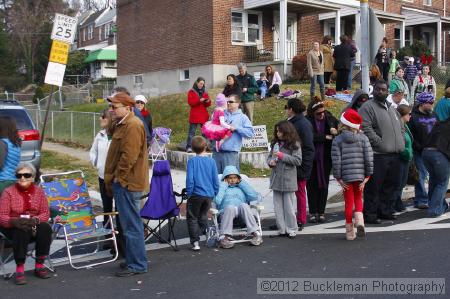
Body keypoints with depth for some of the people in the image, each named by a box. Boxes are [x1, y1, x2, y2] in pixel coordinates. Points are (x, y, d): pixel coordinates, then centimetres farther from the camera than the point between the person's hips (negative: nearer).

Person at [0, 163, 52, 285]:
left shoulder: (39, 191, 4)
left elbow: (45, 213, -2)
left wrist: (35, 220, -24)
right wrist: (14, 221, -33)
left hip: (34, 226, 3)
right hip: (13, 227, -3)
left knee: (45, 228, -29)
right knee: (21, 232, -36)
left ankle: (39, 265, -18)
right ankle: (19, 269, -30)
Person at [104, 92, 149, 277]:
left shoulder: (133, 126, -17)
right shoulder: (123, 124, 18)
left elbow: (129, 156, -24)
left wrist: (118, 177, -15)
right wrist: (114, 179, 20)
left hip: (127, 183, -11)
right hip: (123, 182, 11)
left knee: (131, 225, -5)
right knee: (130, 224, 16)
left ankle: (137, 264, 3)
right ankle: (132, 260, 26)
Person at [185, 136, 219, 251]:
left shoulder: (192, 161, -9)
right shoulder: (211, 161, 0)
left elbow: (190, 179, -13)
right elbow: (216, 180, 3)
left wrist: (189, 193, -2)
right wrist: (214, 193, 14)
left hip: (196, 194, -3)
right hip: (209, 194, 3)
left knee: (192, 218, 7)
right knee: (203, 216, 21)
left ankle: (195, 242, 4)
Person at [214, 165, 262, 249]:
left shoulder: (242, 187, 28)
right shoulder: (221, 187, 21)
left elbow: (254, 197, 8)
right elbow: (217, 201, -2)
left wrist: (242, 183, 14)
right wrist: (223, 185, 10)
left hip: (242, 211, 2)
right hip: (227, 211, -1)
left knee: (244, 205, -32)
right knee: (230, 207, -35)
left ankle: (255, 233, -36)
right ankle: (224, 237, -41)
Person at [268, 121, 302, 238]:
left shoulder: (294, 144, -6)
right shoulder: (275, 143, 10)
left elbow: (298, 160, -13)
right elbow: (270, 156, 19)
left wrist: (281, 155, -17)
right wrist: (270, 162, -4)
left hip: (288, 179, -6)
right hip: (276, 179, 6)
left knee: (288, 206, 1)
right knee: (278, 206, 10)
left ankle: (291, 230, 12)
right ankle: (282, 230, 18)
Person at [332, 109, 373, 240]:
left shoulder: (338, 140, -4)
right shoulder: (363, 138, 0)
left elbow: (336, 161, -9)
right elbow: (369, 158, -5)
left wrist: (338, 178, -3)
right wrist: (367, 175, 2)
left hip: (346, 176, -1)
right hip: (360, 175, 1)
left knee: (349, 202, 8)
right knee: (358, 198, 21)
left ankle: (349, 231, 14)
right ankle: (359, 219, -4)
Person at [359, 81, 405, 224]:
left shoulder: (392, 109, 21)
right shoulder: (368, 107, -6)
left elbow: (401, 127, 28)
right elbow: (366, 129, -17)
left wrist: (400, 143, 13)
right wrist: (380, 143, -17)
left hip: (394, 154, 8)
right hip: (378, 155, -8)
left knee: (391, 185, 13)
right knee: (374, 186, -5)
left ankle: (385, 211, 25)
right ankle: (370, 214, 4)